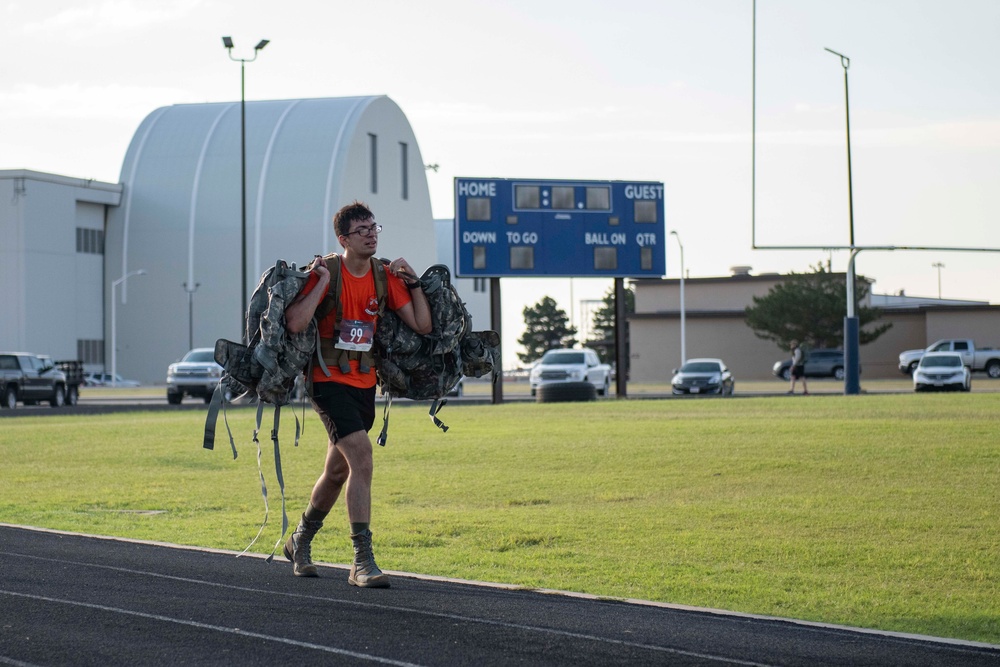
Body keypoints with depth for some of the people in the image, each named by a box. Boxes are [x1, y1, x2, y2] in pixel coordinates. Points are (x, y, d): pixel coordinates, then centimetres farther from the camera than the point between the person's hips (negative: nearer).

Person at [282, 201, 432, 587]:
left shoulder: (385, 276, 3)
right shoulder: (325, 272, -13)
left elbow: (422, 325, 4)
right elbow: (295, 323, -27)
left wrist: (413, 283, -2)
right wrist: (323, 281, -25)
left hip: (365, 383, 7)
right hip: (329, 380, -7)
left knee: (338, 471, 18)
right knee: (361, 458, -21)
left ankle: (300, 542, 41)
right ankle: (362, 562, -19)